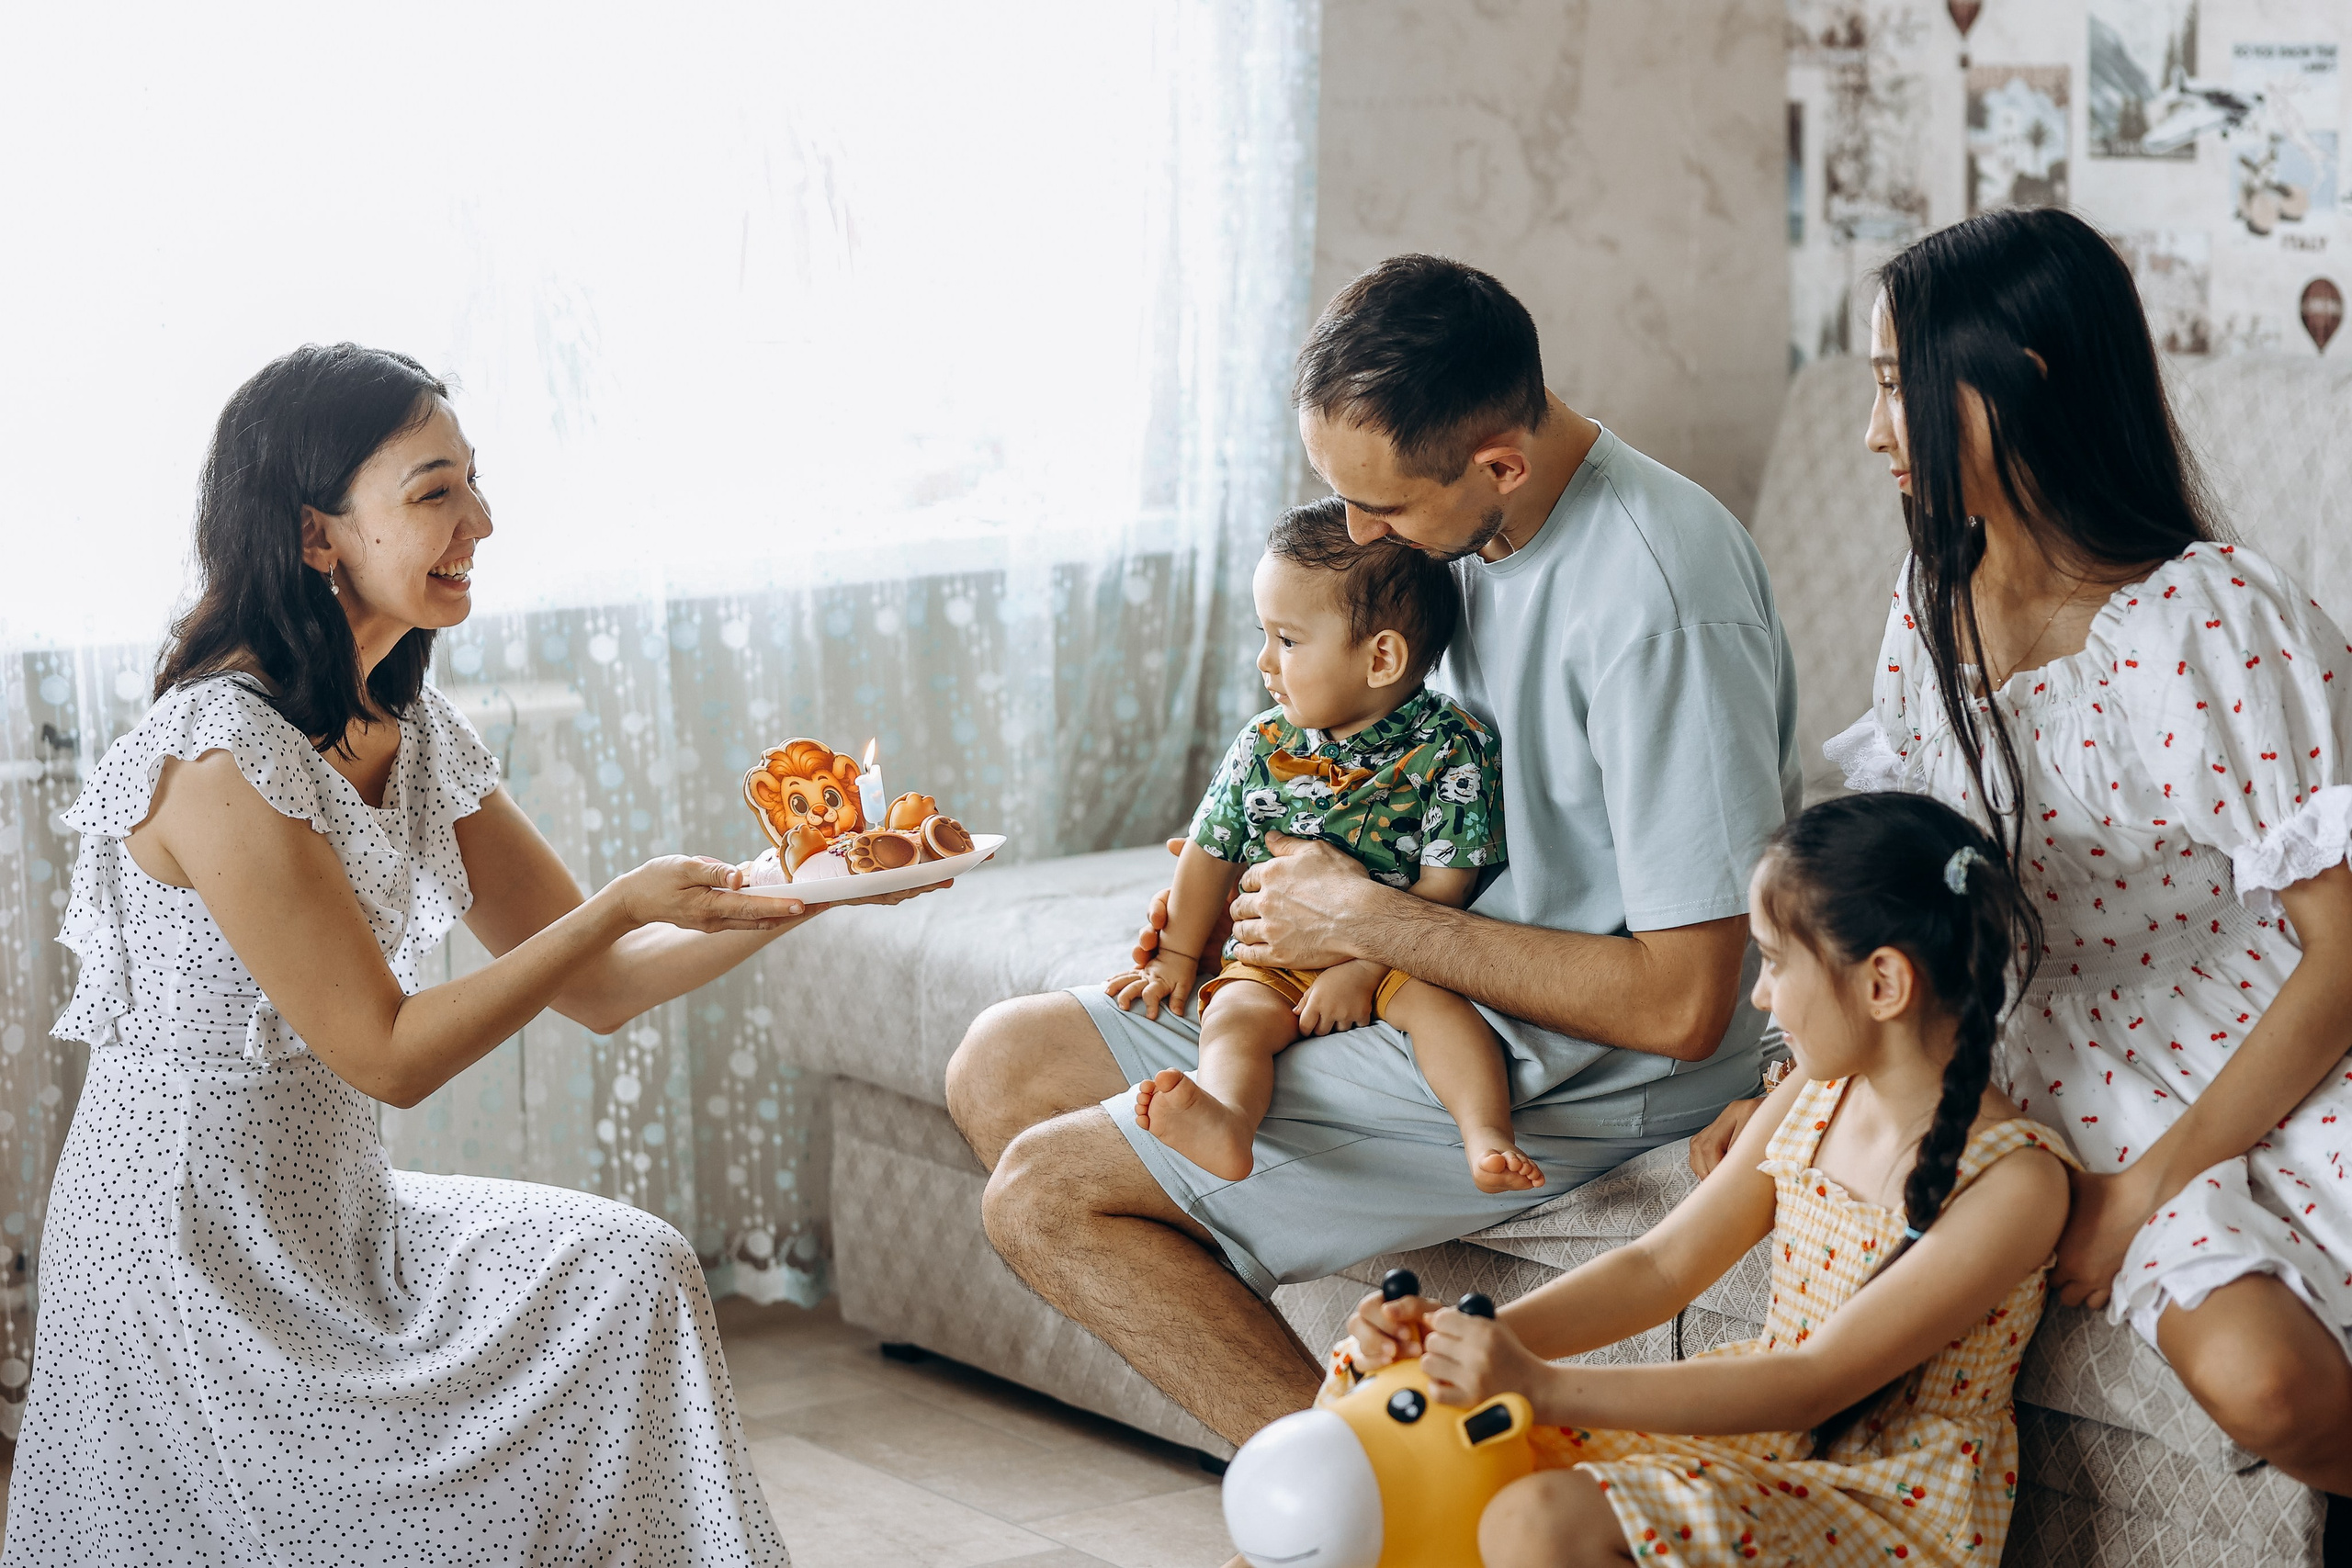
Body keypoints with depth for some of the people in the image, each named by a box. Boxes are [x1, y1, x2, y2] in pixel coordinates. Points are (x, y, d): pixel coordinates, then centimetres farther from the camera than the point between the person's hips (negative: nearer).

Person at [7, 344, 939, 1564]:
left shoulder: (410, 732, 5)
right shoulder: (219, 754, -22)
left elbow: (596, 986, 5)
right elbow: (387, 1053, -20)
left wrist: (781, 898, -10)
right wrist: (623, 905, -23)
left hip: (333, 1218, 8)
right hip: (190, 1263, -8)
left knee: (630, 1272, -6)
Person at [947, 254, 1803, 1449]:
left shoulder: (1659, 599, -26)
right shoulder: (1473, 527, 1)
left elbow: (1683, 1007, -27)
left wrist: (1366, 919, -19)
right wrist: (1243, 864, 2)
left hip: (1568, 1075, -10)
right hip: (1444, 1000, 10)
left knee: (1046, 1194, -13)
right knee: (1001, 1064, 8)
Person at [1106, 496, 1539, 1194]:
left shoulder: (1451, 749, -9)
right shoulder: (1263, 746, 4)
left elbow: (1443, 887, -12)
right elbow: (1213, 853, 15)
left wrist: (1364, 968, -19)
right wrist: (1177, 955, 16)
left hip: (1393, 958, -2)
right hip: (1272, 961, 2)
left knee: (1433, 998, -33)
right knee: (1236, 1013, -27)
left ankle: (1487, 1135, -45)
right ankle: (1225, 1119, -55)